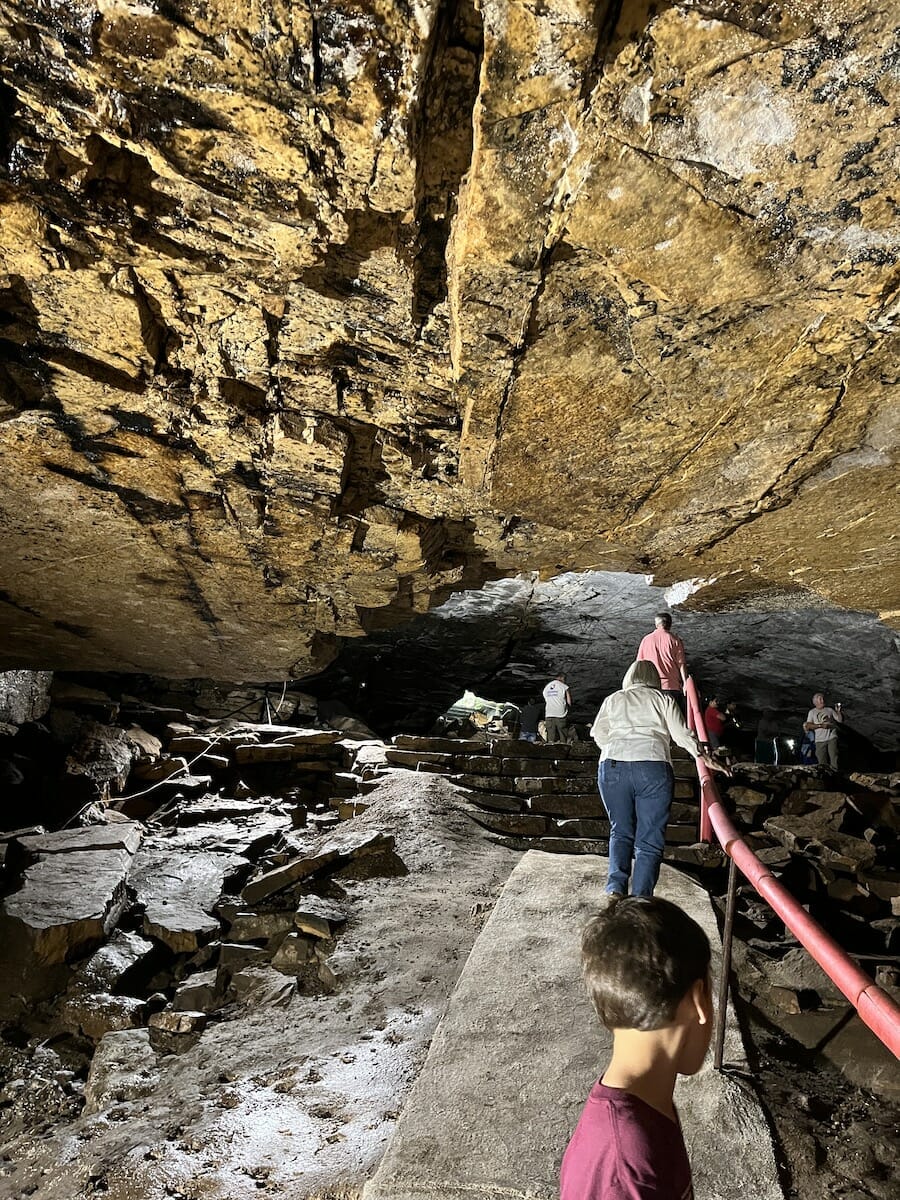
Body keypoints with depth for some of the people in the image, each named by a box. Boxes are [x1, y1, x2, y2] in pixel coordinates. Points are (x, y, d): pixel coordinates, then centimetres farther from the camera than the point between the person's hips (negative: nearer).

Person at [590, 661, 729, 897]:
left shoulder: (612, 699, 21)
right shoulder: (663, 699, 17)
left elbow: (597, 733, 12)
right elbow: (682, 735, 10)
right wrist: (706, 758, 18)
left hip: (612, 767, 2)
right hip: (653, 768, -1)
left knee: (621, 832, 16)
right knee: (649, 841, 4)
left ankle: (616, 887, -2)